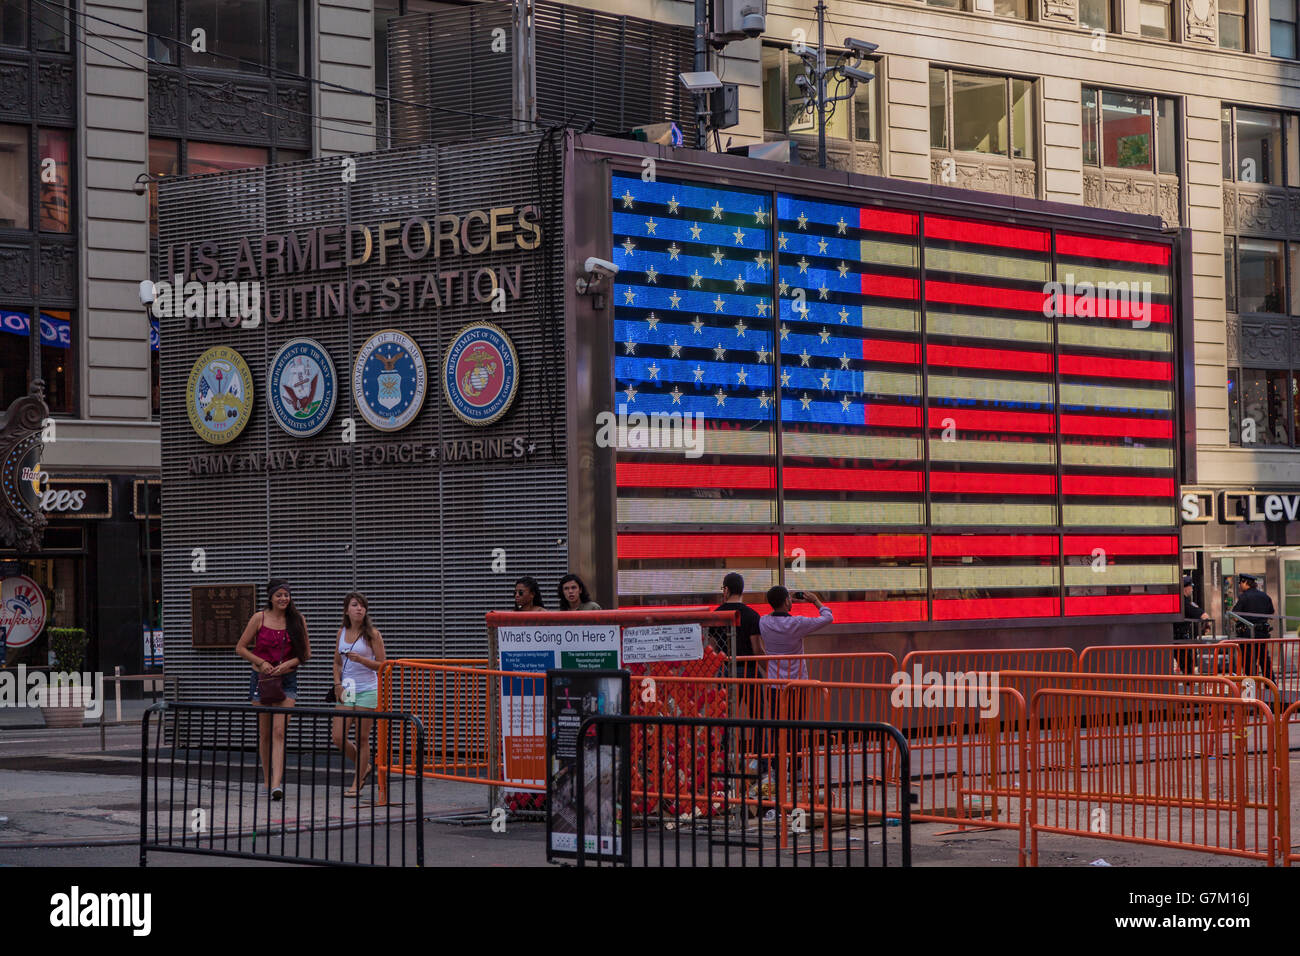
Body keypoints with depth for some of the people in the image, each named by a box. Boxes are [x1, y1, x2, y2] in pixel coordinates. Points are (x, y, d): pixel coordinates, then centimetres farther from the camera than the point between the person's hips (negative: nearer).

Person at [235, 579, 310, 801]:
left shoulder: (297, 619, 3)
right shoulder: (259, 618, -2)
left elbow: (306, 653, 8)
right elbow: (240, 648, 3)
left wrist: (289, 663, -10)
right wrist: (262, 663, -9)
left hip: (287, 680, 0)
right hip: (261, 679, 0)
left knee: (279, 731, -13)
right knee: (264, 732, 7)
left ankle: (276, 784, -21)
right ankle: (267, 779, 23)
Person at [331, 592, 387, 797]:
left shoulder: (372, 634, -4)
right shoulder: (342, 632, 9)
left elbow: (381, 664, -5)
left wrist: (361, 659, -21)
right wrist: (337, 684, 3)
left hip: (367, 690, -5)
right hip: (346, 690, 5)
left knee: (362, 739, -2)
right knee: (338, 738, -2)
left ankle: (357, 784, 8)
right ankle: (363, 767, 23)